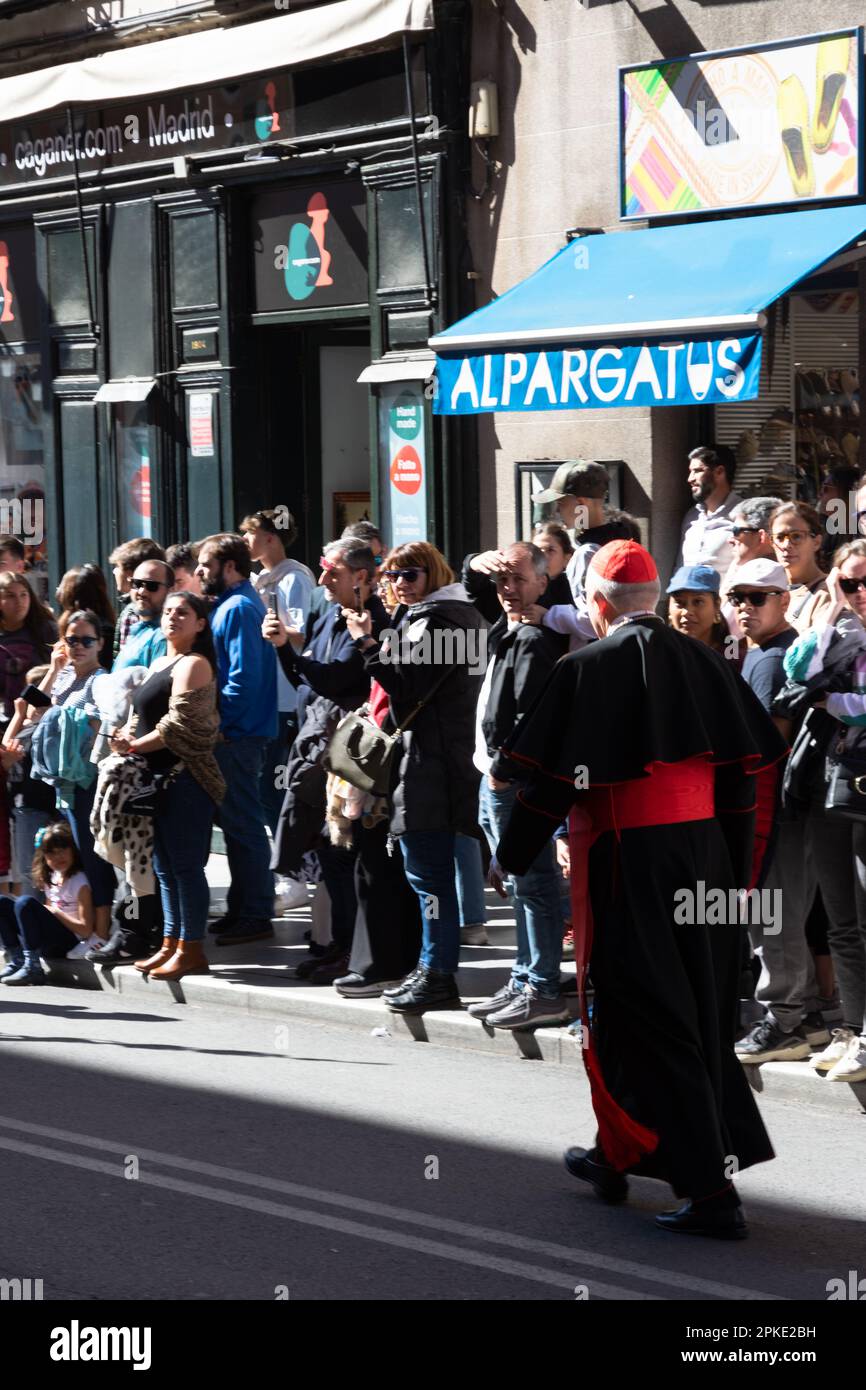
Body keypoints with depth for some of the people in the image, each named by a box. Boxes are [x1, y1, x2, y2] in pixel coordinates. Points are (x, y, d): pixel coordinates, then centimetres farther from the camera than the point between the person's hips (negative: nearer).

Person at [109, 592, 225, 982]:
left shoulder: (193, 664, -9)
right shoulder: (159, 663, 19)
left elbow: (179, 724, -17)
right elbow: (148, 716, 24)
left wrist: (134, 745, -9)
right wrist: (128, 737, 3)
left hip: (185, 777, -9)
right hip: (161, 777, 9)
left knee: (184, 865, -7)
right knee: (165, 867, 12)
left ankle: (191, 950, -3)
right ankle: (171, 944, 18)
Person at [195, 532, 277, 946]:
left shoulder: (238, 609, -15)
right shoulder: (228, 605, 16)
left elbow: (243, 677, -23)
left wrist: (218, 722, -18)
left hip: (236, 736, -10)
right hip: (232, 733, 10)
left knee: (242, 824, -5)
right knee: (236, 822, 14)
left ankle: (255, 917, 0)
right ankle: (241, 909, 21)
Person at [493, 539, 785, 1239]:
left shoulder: (588, 669, -11)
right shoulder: (705, 662, 4)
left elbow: (552, 781, -11)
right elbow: (742, 770, 6)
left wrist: (510, 857, 3)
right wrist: (735, 872, 15)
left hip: (627, 865, -6)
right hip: (705, 858, 6)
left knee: (647, 1022, 0)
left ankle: (710, 1190, -4)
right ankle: (616, 1156, 32)